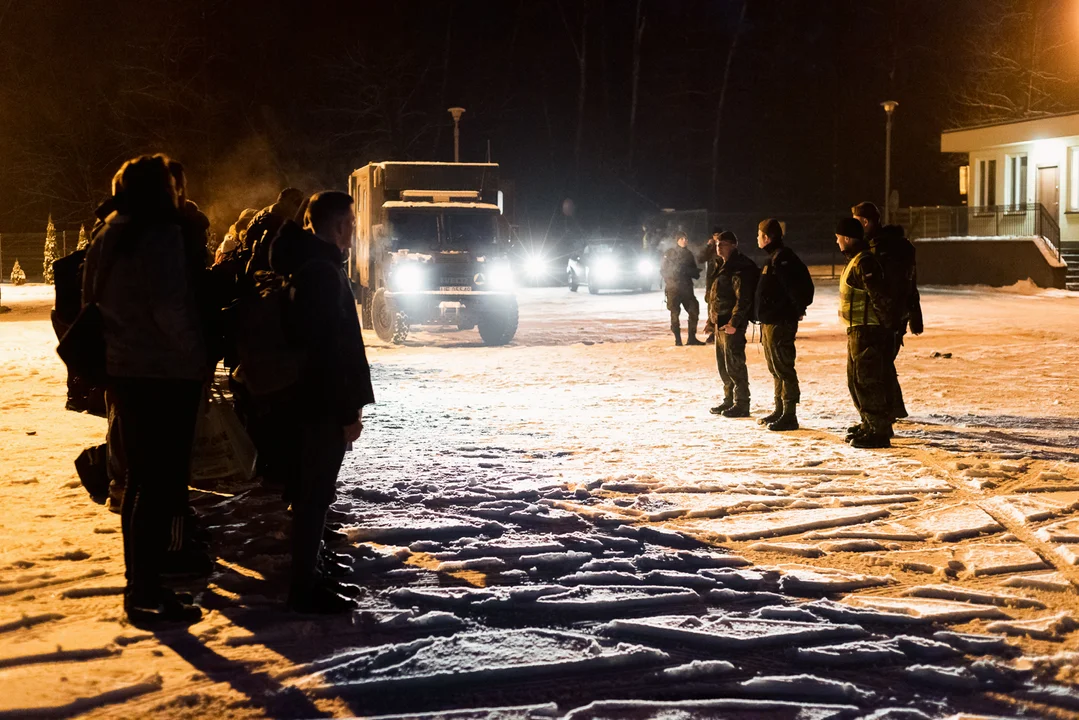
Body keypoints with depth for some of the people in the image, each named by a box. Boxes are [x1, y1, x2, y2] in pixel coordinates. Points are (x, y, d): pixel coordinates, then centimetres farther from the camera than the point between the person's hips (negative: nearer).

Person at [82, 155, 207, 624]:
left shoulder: (107, 240, 11)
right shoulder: (161, 235, -16)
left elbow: (93, 303, 17)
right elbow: (169, 308, -23)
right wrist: (195, 355, -11)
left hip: (125, 370, 9)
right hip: (166, 373, -9)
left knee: (140, 477, 16)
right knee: (163, 482, -4)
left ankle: (139, 582, 24)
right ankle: (146, 590, -2)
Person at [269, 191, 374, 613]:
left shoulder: (310, 266, 14)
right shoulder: (324, 273, -18)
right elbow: (333, 349, -23)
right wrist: (349, 411, -20)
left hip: (313, 399, 10)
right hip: (324, 404, -10)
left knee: (313, 491, 15)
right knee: (314, 494, -4)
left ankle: (308, 575, 24)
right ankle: (305, 589, 2)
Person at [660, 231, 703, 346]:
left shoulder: (689, 254, 12)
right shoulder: (669, 253, 0)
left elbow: (694, 270, 16)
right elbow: (663, 270, 1)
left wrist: (695, 272, -5)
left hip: (687, 288, 4)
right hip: (673, 288, -4)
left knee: (694, 311, -3)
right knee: (675, 313, -3)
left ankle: (692, 338, 6)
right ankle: (678, 339, 3)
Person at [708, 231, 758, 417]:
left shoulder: (740, 268, -15)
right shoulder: (724, 266, 17)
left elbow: (743, 299, -21)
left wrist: (734, 322, -24)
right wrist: (714, 318, 17)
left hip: (732, 324, -10)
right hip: (721, 323, 10)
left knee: (734, 364, -8)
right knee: (723, 365, 16)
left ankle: (741, 404, -3)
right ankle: (729, 400, 26)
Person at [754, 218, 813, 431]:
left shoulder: (781, 258, -16)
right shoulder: (774, 258, 17)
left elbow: (799, 285, -25)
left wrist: (799, 308, -15)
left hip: (780, 323, -11)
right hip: (770, 321, 11)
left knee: (783, 368, -9)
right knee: (775, 368, 17)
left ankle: (789, 416, -8)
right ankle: (780, 410, 27)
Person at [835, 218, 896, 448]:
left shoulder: (864, 262, -18)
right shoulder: (856, 261, 16)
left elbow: (880, 297, -23)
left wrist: (888, 325, -19)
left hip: (867, 332, -11)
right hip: (858, 331, 11)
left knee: (867, 381, -9)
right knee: (856, 379, 18)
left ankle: (879, 432, -5)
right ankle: (869, 425, 28)